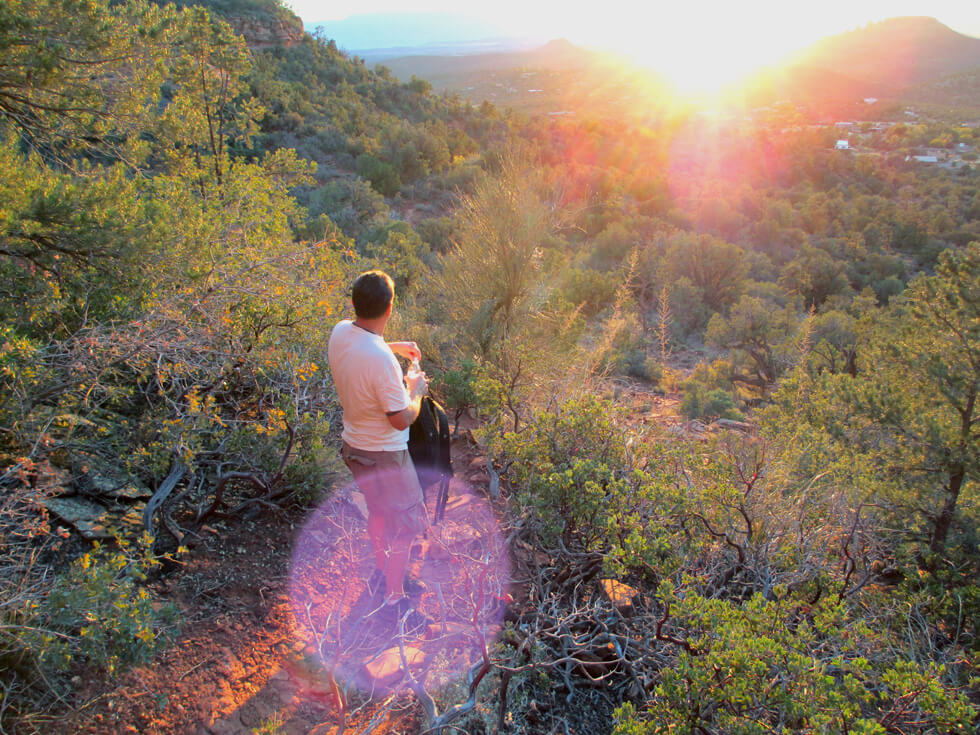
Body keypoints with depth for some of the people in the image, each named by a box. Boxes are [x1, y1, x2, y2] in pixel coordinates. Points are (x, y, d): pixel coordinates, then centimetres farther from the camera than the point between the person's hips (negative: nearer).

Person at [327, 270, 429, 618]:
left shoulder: (340, 331, -10)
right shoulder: (381, 361, -34)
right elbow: (402, 419, -24)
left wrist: (392, 346, 15)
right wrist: (415, 390, -7)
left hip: (354, 444, 8)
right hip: (383, 454, -8)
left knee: (378, 509, 29)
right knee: (403, 523, 11)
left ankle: (381, 569, 49)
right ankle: (394, 598, 24)